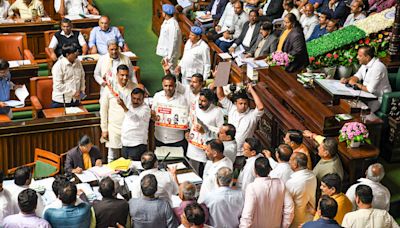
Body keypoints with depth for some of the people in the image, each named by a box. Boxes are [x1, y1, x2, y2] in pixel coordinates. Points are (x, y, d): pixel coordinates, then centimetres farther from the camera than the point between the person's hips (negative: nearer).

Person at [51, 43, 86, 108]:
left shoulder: (78, 63, 6)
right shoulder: (58, 65, -13)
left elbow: (82, 77, 21)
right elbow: (58, 85, -19)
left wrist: (82, 90, 10)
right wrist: (73, 92, -17)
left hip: (75, 100, 6)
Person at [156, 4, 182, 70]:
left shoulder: (173, 25, -25)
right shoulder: (166, 21, 6)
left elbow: (173, 42, -25)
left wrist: (169, 57, -22)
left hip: (170, 54, -10)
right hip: (165, 52, 10)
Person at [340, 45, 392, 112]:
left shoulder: (378, 67, -25)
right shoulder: (365, 64, 2)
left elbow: (370, 89, -26)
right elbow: (357, 76, 18)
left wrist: (356, 84, -13)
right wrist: (347, 80, -2)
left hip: (378, 98, -9)